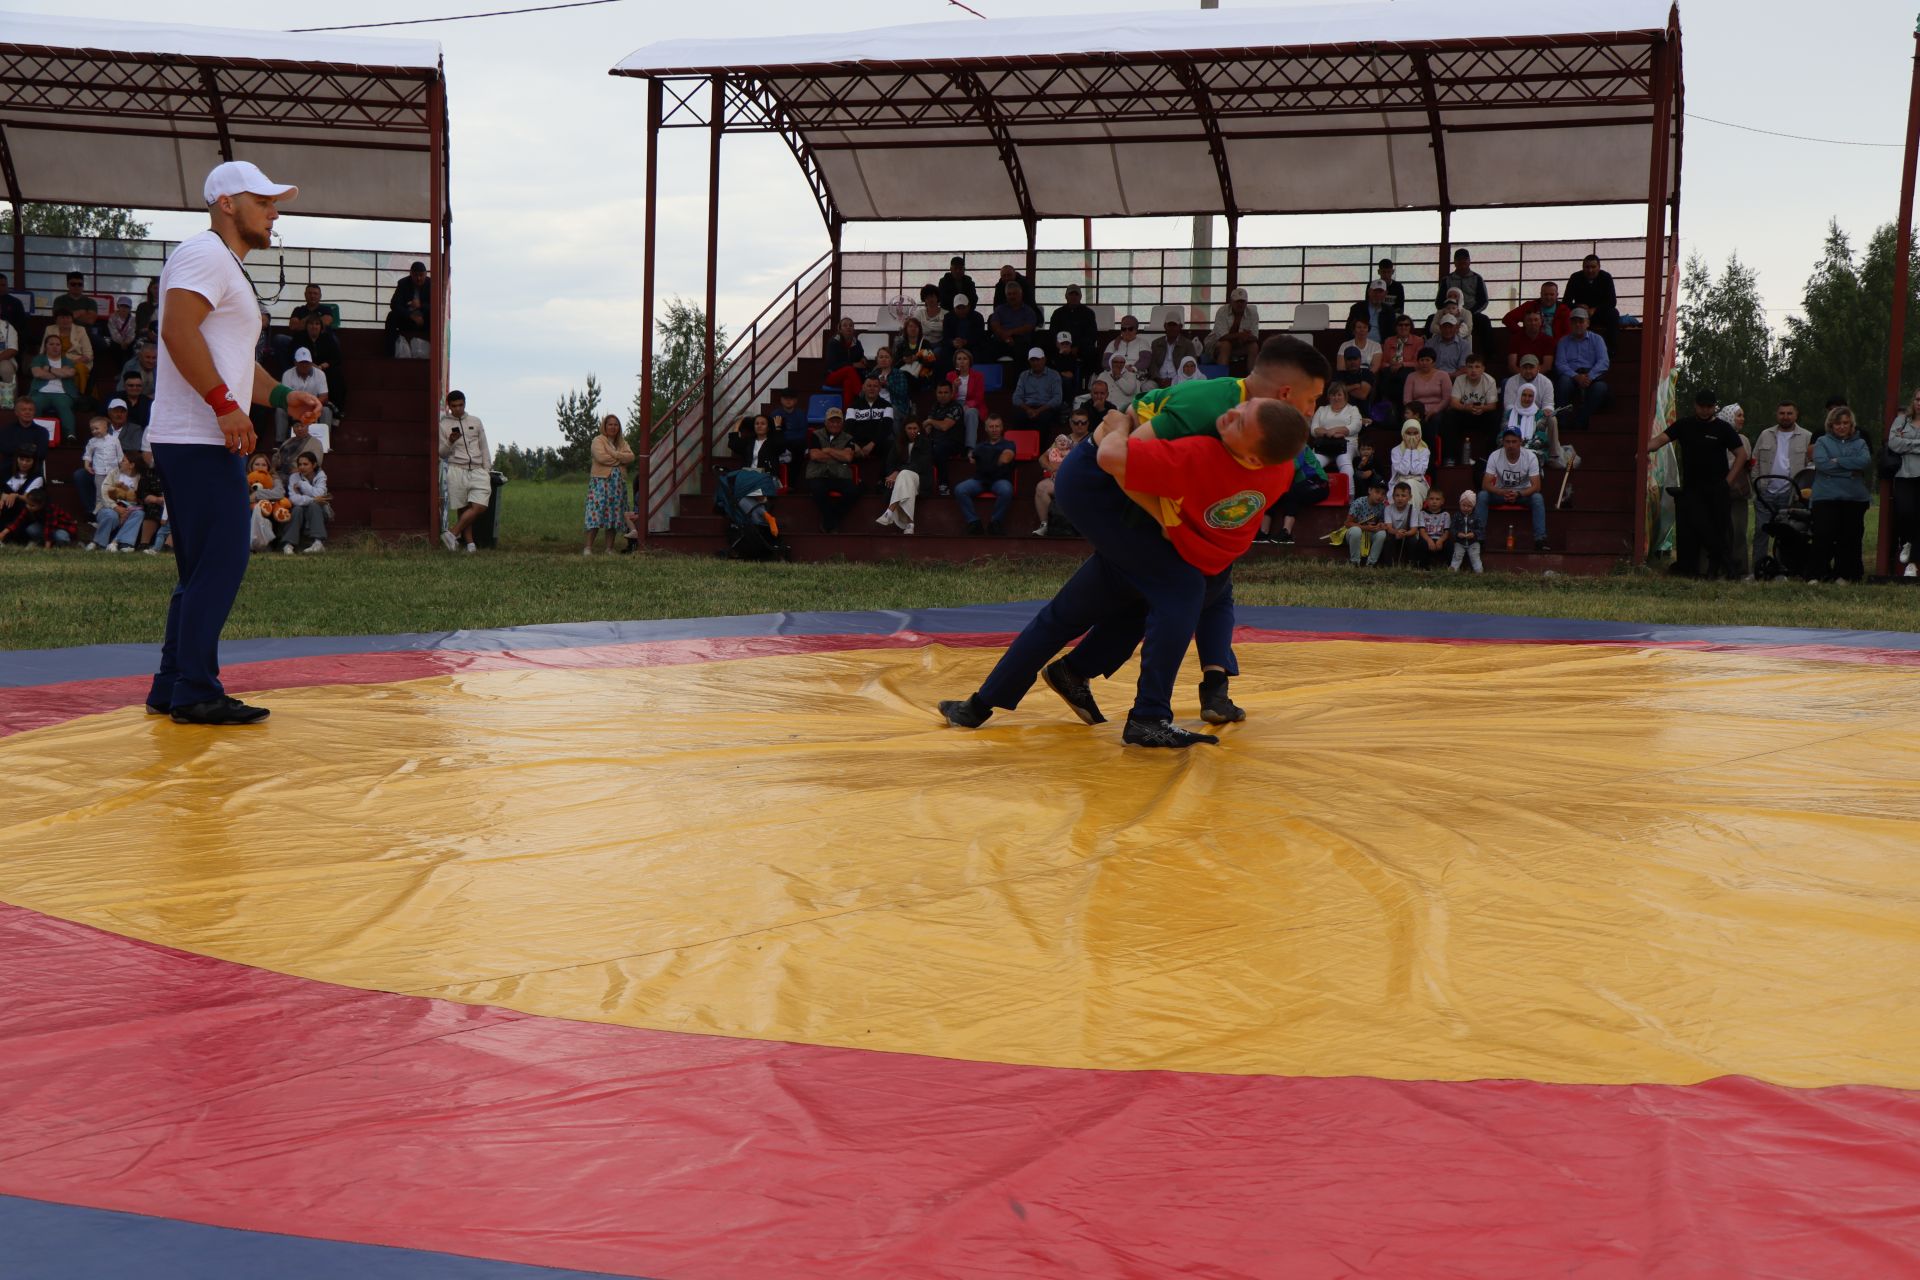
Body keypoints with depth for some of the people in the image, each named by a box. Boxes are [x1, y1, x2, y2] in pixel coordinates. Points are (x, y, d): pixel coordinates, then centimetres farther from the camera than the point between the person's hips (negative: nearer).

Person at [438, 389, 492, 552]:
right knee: (463, 509, -4)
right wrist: (450, 442, -13)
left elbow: (484, 447, 17)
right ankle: (469, 542, 0)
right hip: (457, 470, -2)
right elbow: (442, 454, 7)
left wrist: (487, 470, 8)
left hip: (478, 471, 2)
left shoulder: (476, 422, 14)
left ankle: (452, 533, -11)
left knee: (480, 507, -15)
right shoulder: (443, 425, 7)